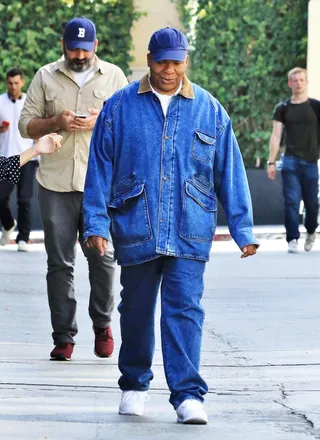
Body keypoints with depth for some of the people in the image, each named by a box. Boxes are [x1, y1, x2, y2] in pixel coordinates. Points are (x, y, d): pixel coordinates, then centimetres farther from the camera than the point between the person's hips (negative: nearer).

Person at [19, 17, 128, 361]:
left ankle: (102, 325, 18)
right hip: (56, 184, 1)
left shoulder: (113, 76, 9)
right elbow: (25, 124, 8)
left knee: (102, 258, -2)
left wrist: (102, 121, -11)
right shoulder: (45, 77, 10)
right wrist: (55, 122, -11)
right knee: (59, 262, 1)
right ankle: (63, 337, 6)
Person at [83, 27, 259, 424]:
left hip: (189, 233, -1)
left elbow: (229, 172, 7)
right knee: (136, 310, 12)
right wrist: (96, 223, -3)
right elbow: (100, 168, 4)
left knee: (184, 309, -8)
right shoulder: (120, 108, 3)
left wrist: (242, 228, 4)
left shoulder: (209, 110, 5)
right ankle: (134, 385, 29)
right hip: (135, 228, 1)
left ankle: (187, 395, -8)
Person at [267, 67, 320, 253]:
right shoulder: (283, 109, 7)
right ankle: (293, 239, -6)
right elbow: (276, 136, 7)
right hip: (290, 160, 0)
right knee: (291, 201, -8)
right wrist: (271, 162, 0)